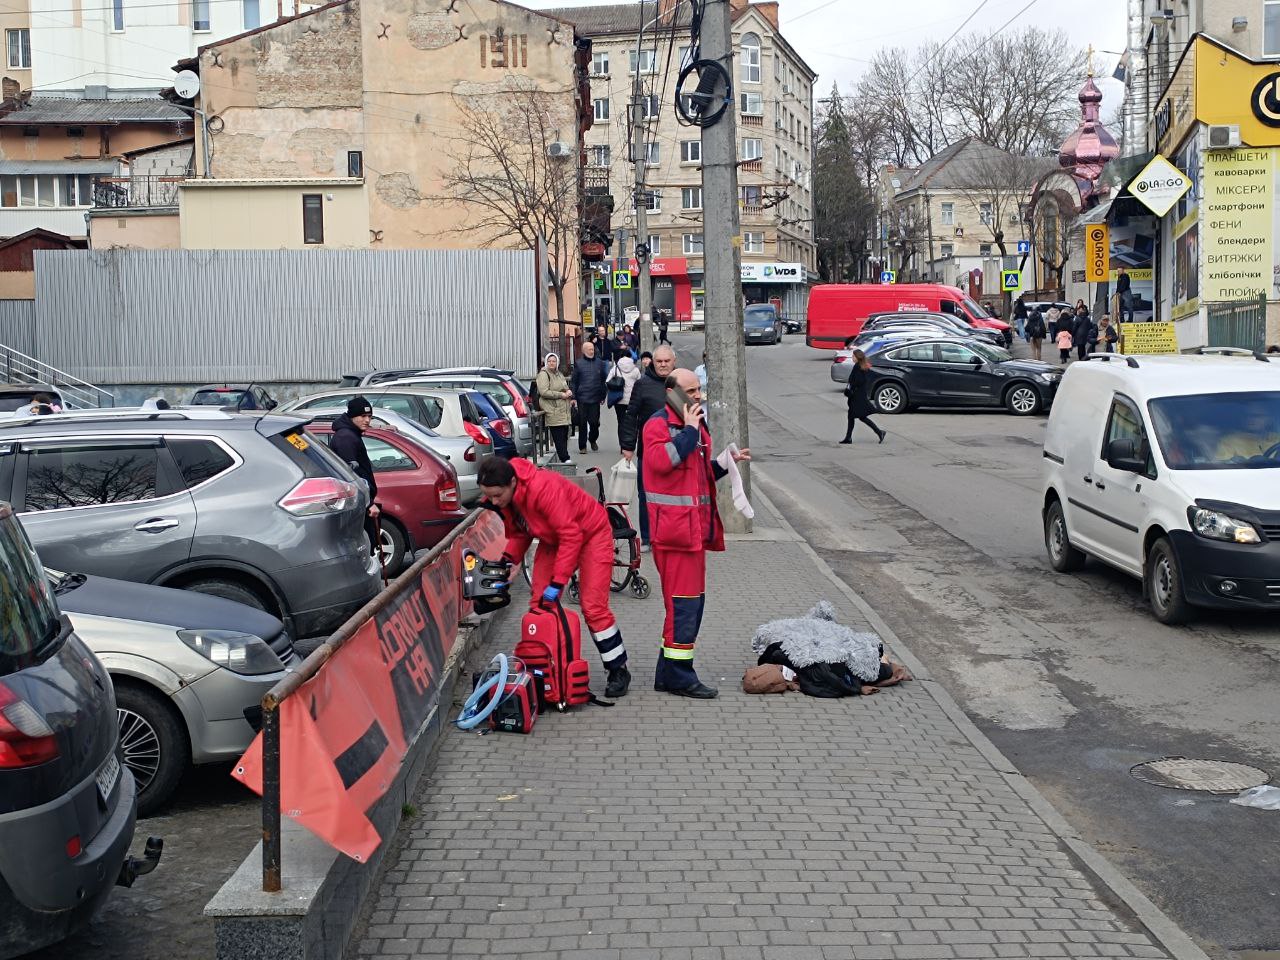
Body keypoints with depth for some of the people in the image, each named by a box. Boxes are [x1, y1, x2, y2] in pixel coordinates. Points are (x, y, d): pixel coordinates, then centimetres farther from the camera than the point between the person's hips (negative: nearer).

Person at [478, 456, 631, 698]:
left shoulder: (543, 487, -38)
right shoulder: (501, 499, -14)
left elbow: (571, 536, -34)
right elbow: (519, 532, 2)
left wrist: (557, 582, -32)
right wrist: (508, 559, -17)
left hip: (590, 534, -7)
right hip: (554, 539, 7)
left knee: (593, 607, -10)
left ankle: (618, 670, 4)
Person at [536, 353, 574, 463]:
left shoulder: (559, 374, 22)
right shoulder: (543, 374, -5)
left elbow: (566, 388, 33)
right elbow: (544, 392, -16)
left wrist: (569, 392, 7)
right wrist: (561, 395, -15)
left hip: (564, 411, 8)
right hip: (553, 411, -8)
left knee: (564, 436, 5)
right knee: (558, 436, -10)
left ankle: (562, 457, 11)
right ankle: (565, 459, -12)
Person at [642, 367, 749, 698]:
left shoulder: (693, 424, 21)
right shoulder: (659, 424, -9)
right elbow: (662, 460, -29)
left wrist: (725, 462, 16)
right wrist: (689, 431, -20)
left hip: (695, 525, 10)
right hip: (674, 525, -10)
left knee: (691, 600, 12)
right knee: (683, 600, -9)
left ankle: (669, 674, 19)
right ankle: (679, 677, -4)